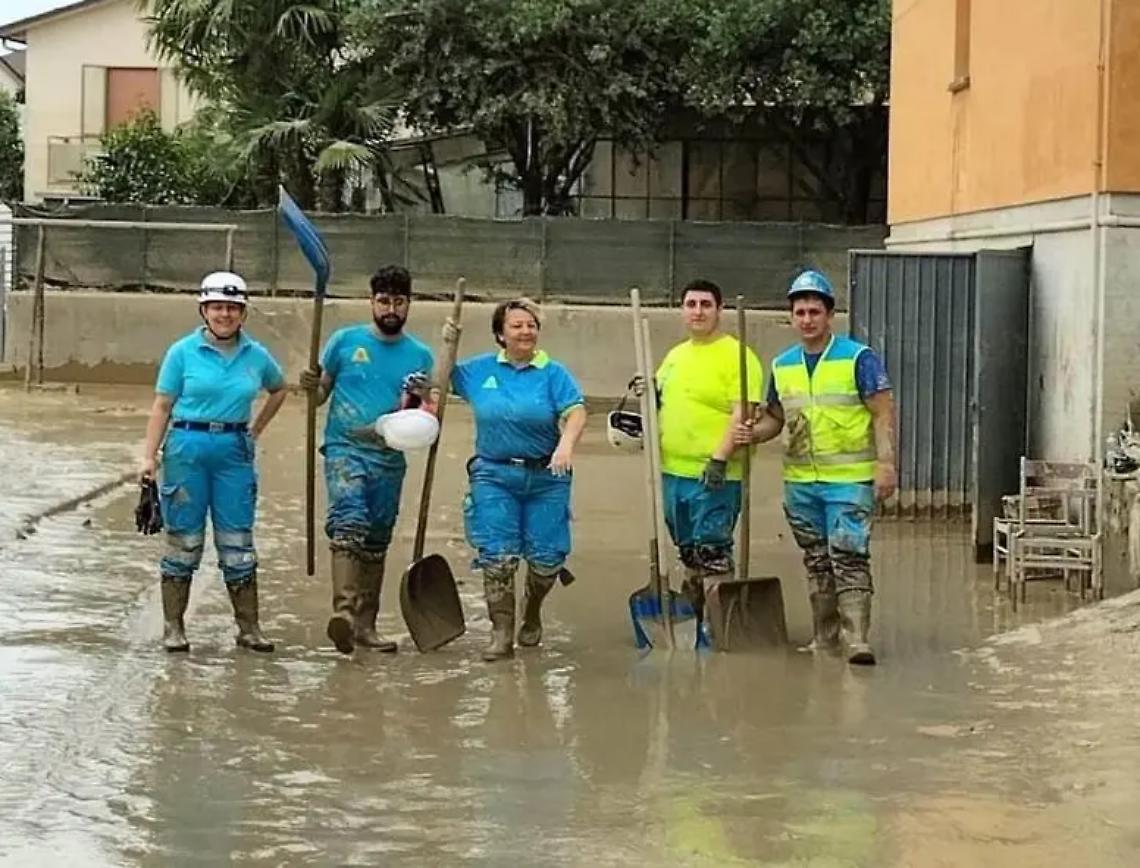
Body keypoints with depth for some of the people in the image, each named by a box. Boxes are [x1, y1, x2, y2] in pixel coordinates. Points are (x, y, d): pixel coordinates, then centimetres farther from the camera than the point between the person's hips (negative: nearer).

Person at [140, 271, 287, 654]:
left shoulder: (256, 355, 5)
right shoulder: (183, 352, -3)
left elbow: (279, 389, 24)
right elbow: (162, 407, -2)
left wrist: (256, 430, 15)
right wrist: (149, 456, -9)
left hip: (235, 453, 2)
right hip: (187, 448, -2)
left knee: (238, 543, 5)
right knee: (183, 541, 4)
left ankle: (248, 628, 11)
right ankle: (173, 627, 12)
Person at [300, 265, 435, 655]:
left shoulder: (420, 355, 8)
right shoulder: (344, 341, 2)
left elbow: (423, 419, 10)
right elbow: (320, 395, 7)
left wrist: (419, 401, -11)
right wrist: (311, 386, -15)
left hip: (390, 458, 4)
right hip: (346, 448, -4)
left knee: (377, 544, 11)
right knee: (348, 521, -25)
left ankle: (365, 624, 20)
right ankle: (343, 611, -37)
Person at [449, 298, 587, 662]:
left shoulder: (552, 373, -1)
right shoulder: (479, 369, 7)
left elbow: (576, 411, -14)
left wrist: (566, 445, -32)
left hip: (546, 478, -1)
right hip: (494, 476, 1)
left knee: (546, 558, 4)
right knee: (497, 556, -8)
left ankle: (532, 614, 33)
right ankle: (501, 633, 0)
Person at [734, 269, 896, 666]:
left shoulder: (858, 358, -6)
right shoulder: (782, 365, 10)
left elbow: (883, 413, -8)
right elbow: (775, 417, 19)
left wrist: (886, 462, -17)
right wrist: (753, 432, -2)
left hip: (848, 479, -6)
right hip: (800, 481, 6)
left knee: (849, 555, -13)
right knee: (816, 561, 14)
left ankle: (856, 637, -14)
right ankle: (824, 637, 24)